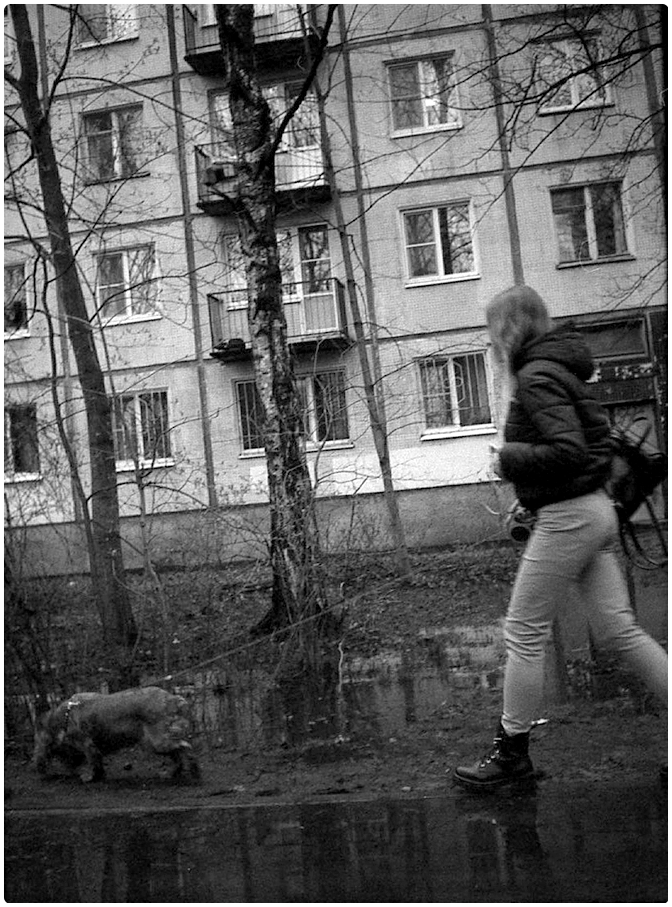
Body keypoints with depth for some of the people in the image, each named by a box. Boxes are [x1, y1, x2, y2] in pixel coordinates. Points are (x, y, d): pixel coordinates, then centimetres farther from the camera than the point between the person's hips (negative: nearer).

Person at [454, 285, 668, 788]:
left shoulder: (536, 376, -15)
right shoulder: (562, 369, 14)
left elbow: (567, 452, -26)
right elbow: (598, 438, 21)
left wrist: (509, 459, -12)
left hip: (567, 516, -10)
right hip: (596, 508, 10)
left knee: (524, 633, 1)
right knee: (619, 631, 11)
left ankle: (512, 751, 11)